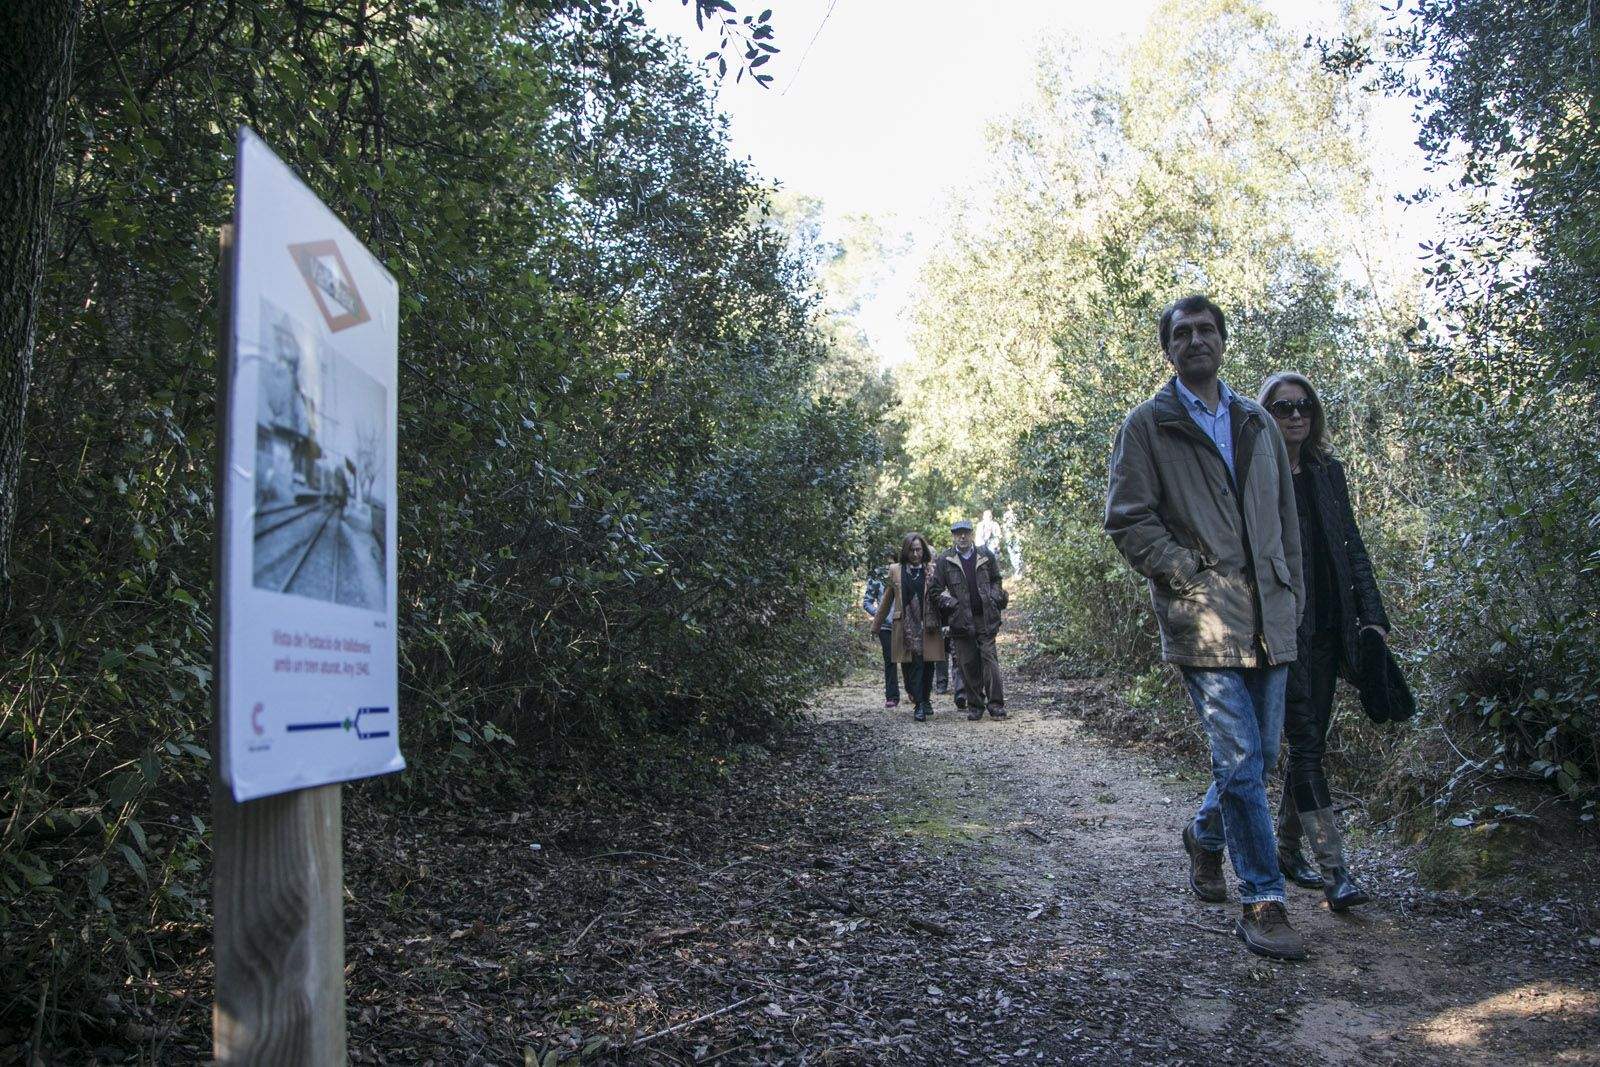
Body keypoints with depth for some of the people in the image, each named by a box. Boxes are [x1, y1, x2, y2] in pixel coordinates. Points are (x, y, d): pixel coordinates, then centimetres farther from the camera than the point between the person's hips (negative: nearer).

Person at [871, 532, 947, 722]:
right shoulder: (895, 571, 8)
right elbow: (887, 600, 15)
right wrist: (876, 625, 17)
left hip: (928, 627, 0)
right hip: (906, 627, 0)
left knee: (927, 665, 6)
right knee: (912, 665, -7)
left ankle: (925, 700, 25)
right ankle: (919, 704, -3)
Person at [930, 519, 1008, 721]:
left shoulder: (986, 556, 8)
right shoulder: (944, 561, 4)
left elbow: (996, 581, 18)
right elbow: (935, 589, 6)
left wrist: (996, 597, 1)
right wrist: (949, 603, -6)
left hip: (985, 617, 0)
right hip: (960, 619, 0)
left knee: (989, 658, -6)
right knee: (967, 664, 4)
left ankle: (996, 704, -3)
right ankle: (974, 706, 12)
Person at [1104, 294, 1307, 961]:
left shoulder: (1258, 424, 18)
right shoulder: (1147, 425, 2)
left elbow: (1286, 517, 20)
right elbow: (1128, 523, -4)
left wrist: (1291, 596, 11)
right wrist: (1193, 577, -11)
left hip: (1269, 617, 5)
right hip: (1202, 619, -5)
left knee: (1261, 754, 12)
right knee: (1240, 760, -9)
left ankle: (1203, 836, 38)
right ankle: (1263, 903, 3)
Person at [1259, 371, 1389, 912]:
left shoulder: (1328, 472, 14)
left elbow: (1352, 547, 16)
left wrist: (1371, 614, 8)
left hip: (1327, 628, 6)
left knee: (1311, 742, 11)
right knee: (1304, 743, -8)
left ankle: (1287, 848, 25)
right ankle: (1334, 868, -8)